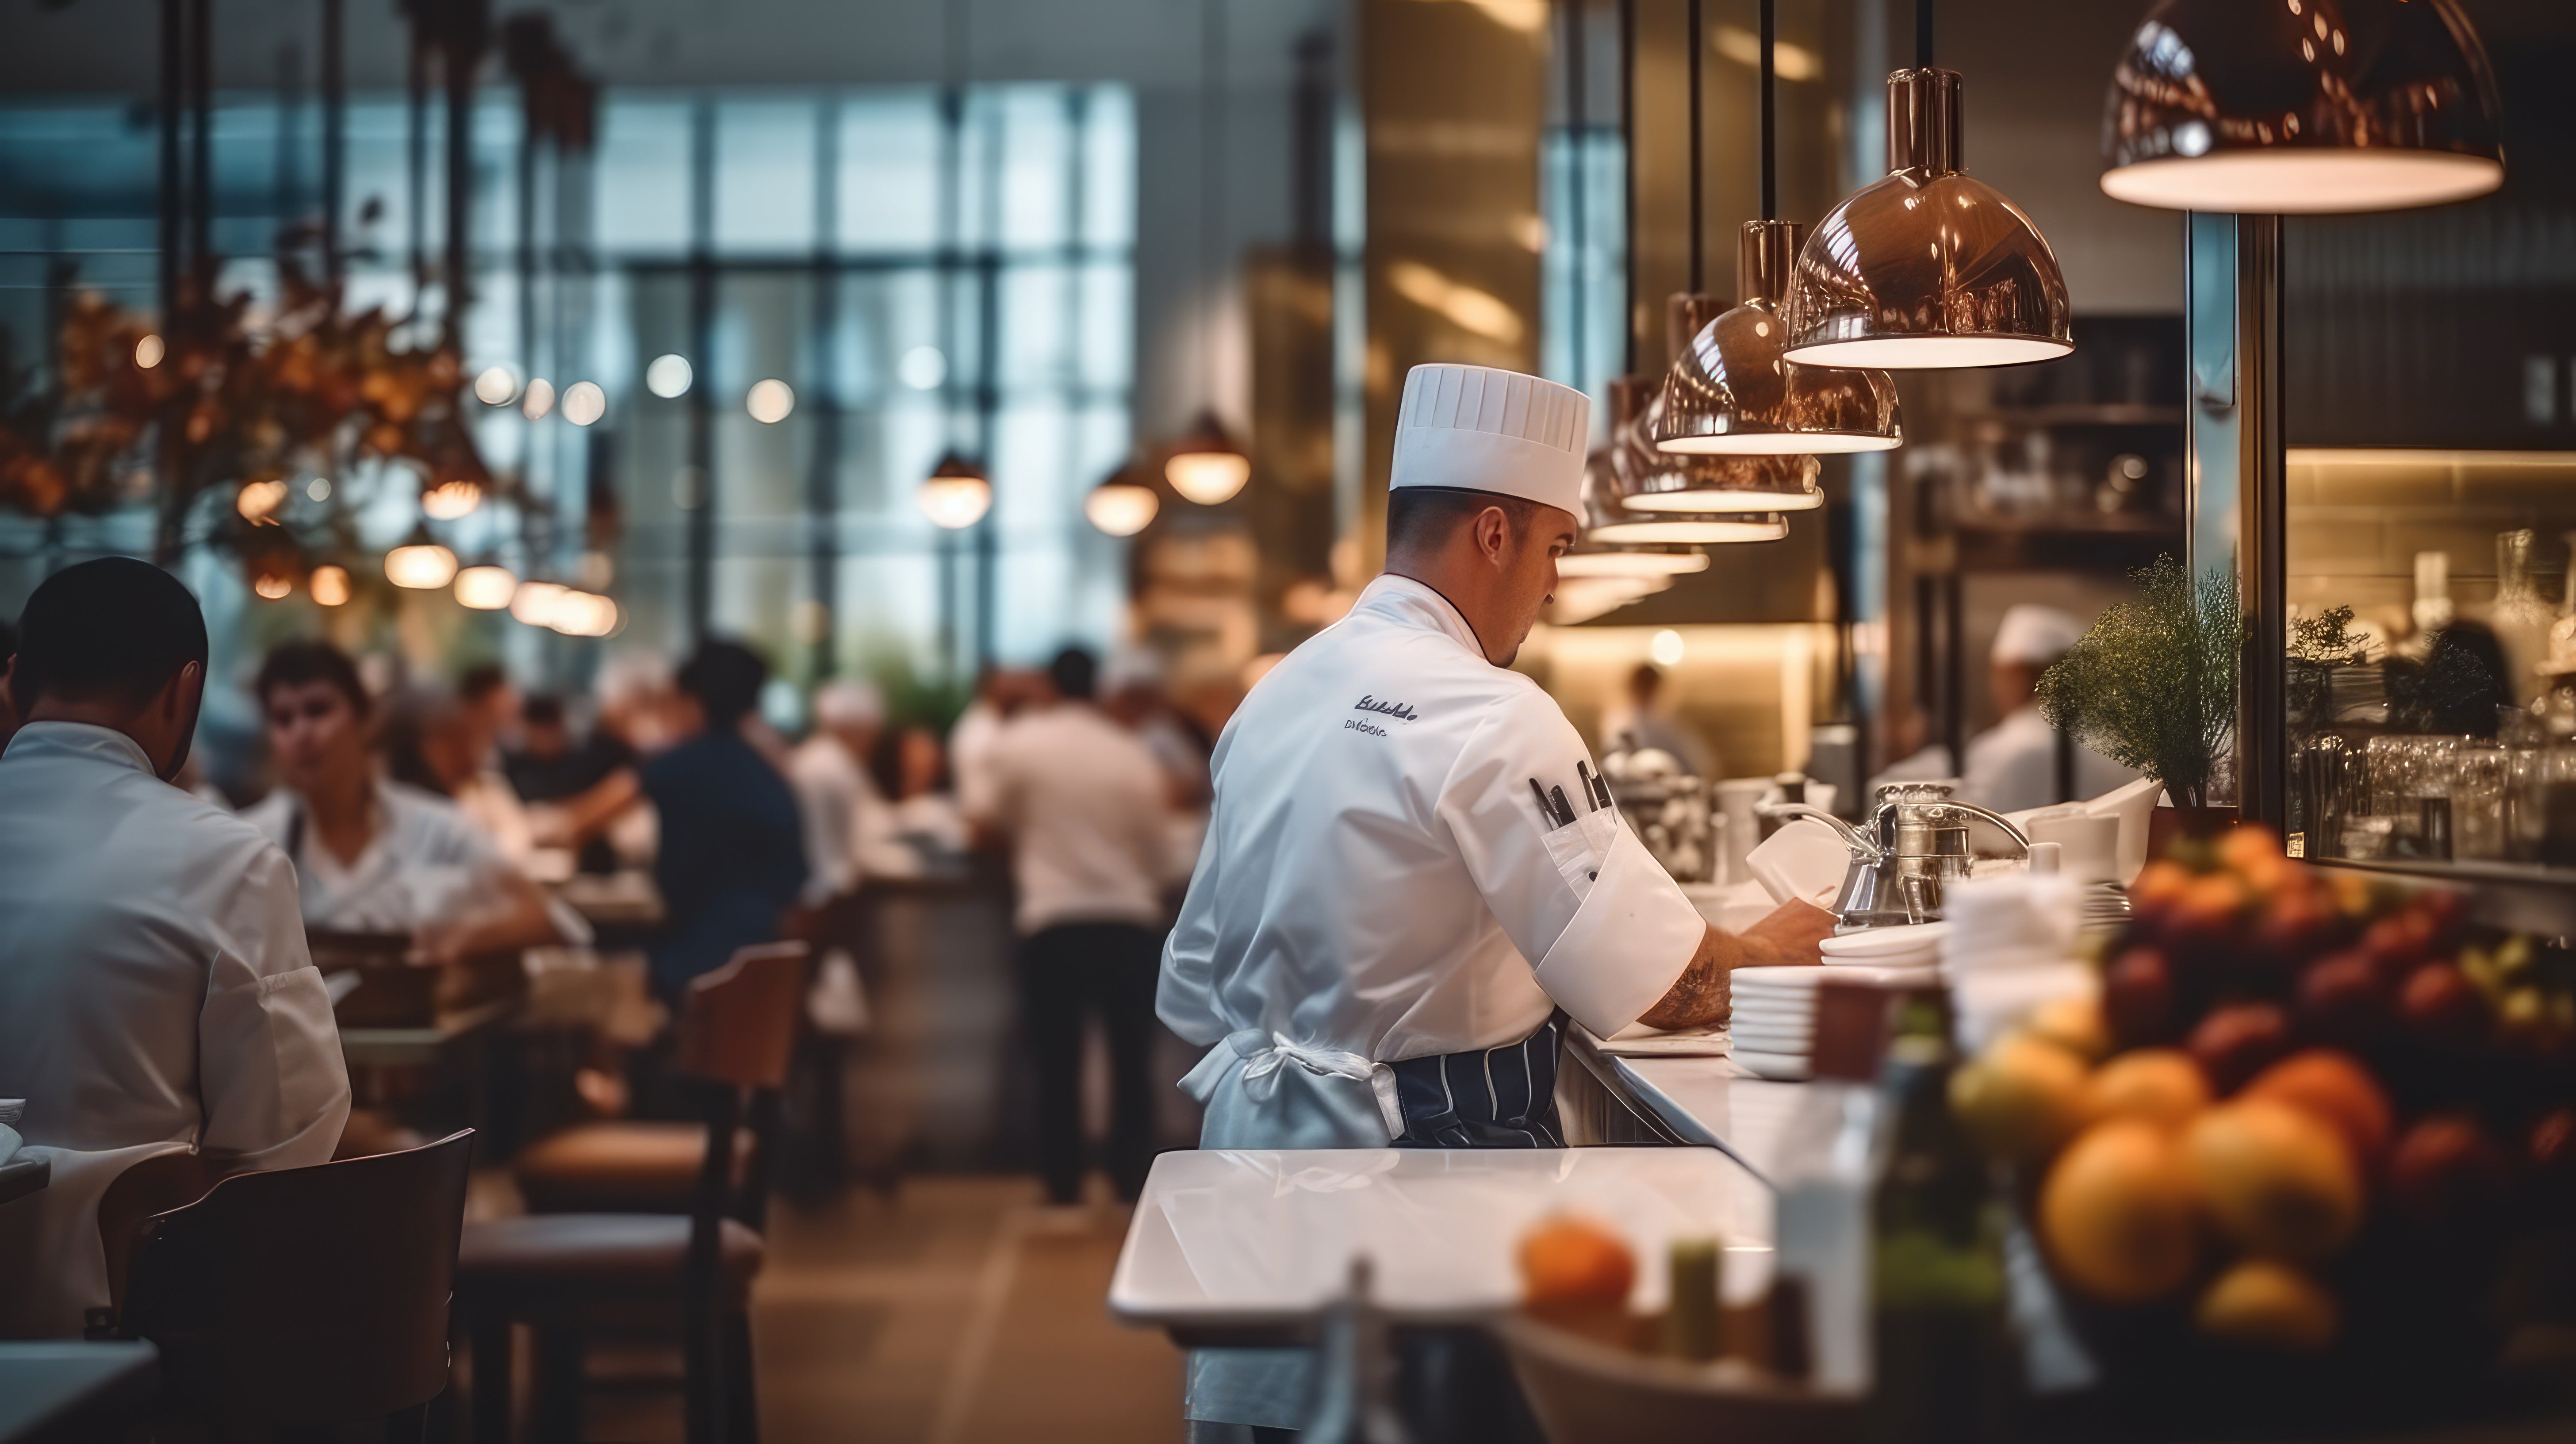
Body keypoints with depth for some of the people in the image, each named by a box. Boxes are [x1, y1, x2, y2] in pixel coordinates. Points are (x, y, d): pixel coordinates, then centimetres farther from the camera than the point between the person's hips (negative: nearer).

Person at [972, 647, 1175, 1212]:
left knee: (1058, 1058, 6)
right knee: (1130, 1056, 9)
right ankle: (1133, 1175, 9)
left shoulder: (1023, 744, -3)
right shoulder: (1135, 756, 2)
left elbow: (996, 818, 11)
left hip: (1053, 917, -2)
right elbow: (1155, 844, 6)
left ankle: (1064, 1181, 7)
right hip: (1129, 916, 2)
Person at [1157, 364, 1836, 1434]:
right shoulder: (1488, 718, -17)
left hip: (1260, 1135, 8)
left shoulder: (1278, 695, 8)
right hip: (1434, 1147, -8)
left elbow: (1194, 987, 15)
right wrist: (1770, 950, 2)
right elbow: (1664, 989, -16)